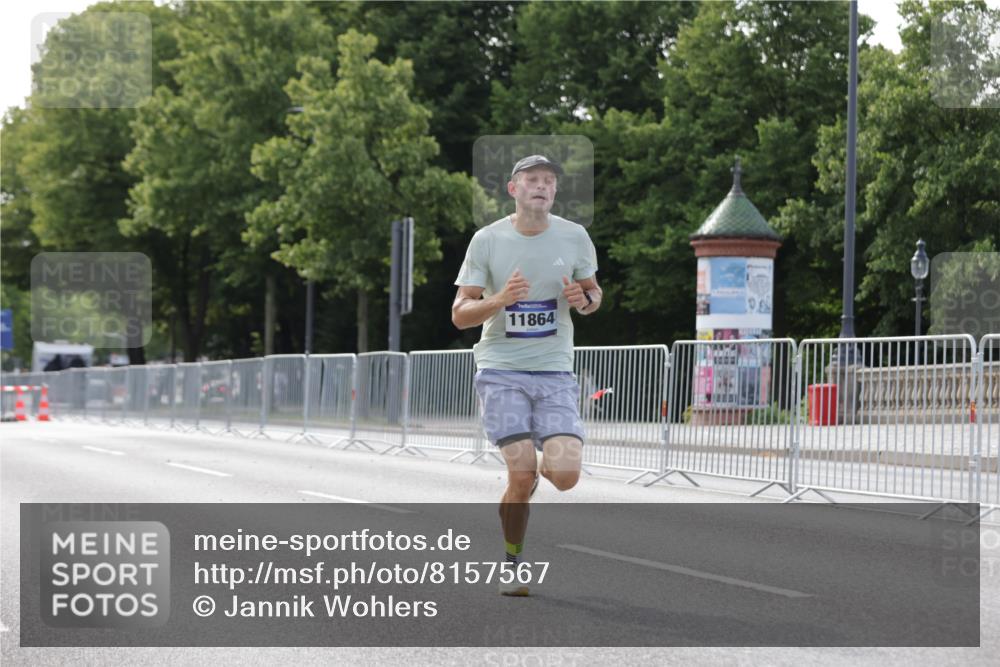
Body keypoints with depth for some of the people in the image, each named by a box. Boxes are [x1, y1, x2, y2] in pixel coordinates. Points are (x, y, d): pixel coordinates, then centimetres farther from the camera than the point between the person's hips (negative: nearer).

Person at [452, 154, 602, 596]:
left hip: (555, 372, 2)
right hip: (500, 370, -2)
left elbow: (593, 292, 17)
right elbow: (460, 314, -3)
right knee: (522, 476, -13)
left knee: (565, 475, -14)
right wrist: (498, 300, -22)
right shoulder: (487, 240, -3)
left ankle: (542, 465, 26)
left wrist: (584, 300, -8)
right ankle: (512, 564, 11)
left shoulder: (574, 237, 2)